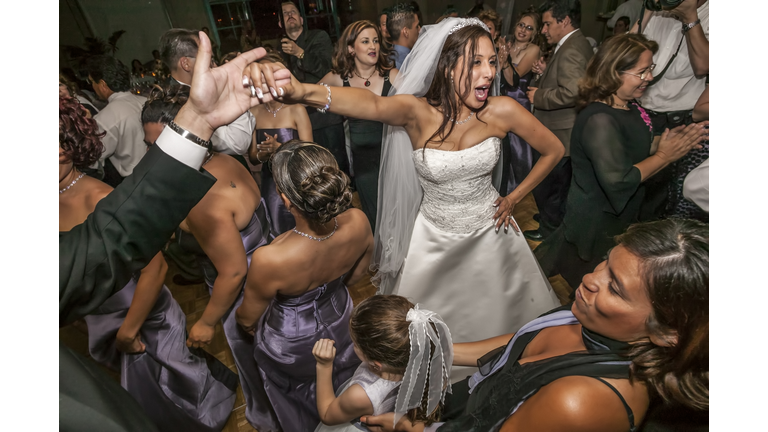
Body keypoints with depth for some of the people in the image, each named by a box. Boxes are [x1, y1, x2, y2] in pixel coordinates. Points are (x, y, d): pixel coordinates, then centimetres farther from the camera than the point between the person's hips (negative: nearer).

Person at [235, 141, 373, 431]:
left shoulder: (269, 261, -44)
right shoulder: (358, 223, -32)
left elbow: (248, 318, -20)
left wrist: (245, 321, 5)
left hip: (291, 345, -3)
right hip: (340, 323, 4)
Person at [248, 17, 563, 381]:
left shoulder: (502, 111, -17)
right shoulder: (417, 111, -22)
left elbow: (553, 150, -2)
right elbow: (371, 104, -45)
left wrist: (514, 198, -2)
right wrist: (299, 91, -64)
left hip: (488, 230, 2)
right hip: (433, 238, -1)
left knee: (496, 315, 24)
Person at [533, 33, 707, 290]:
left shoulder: (629, 106, 2)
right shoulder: (599, 120, -28)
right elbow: (618, 181, -34)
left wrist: (666, 140, -3)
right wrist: (664, 156, -21)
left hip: (622, 215, 9)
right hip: (599, 227, -9)